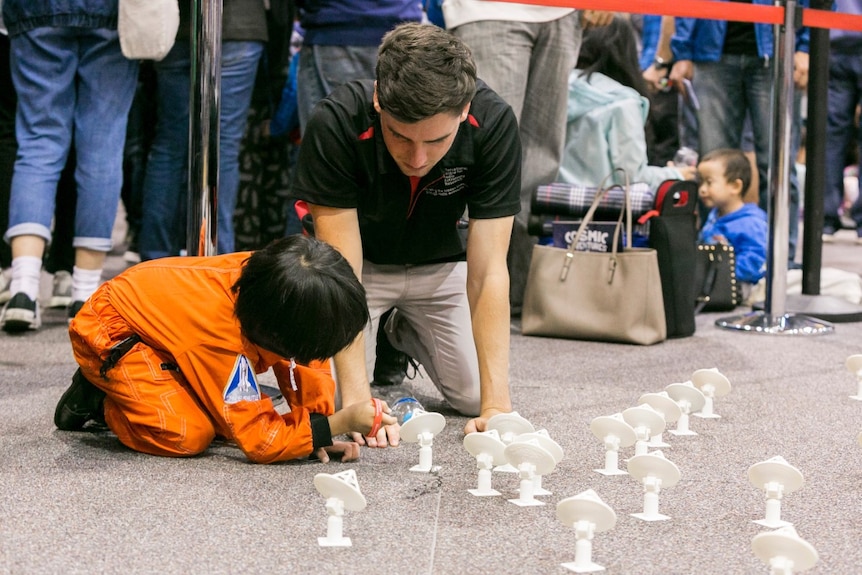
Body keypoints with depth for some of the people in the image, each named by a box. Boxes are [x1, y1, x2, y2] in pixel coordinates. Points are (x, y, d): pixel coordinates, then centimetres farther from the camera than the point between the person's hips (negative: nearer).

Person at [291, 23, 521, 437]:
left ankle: (406, 334, 21)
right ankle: (374, 340, 16)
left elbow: (487, 270, -30)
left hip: (439, 265, 2)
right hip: (362, 263, -1)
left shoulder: (494, 124, -32)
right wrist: (356, 398, -44)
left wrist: (496, 403, -37)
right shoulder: (335, 124, -36)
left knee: (474, 395, -11)